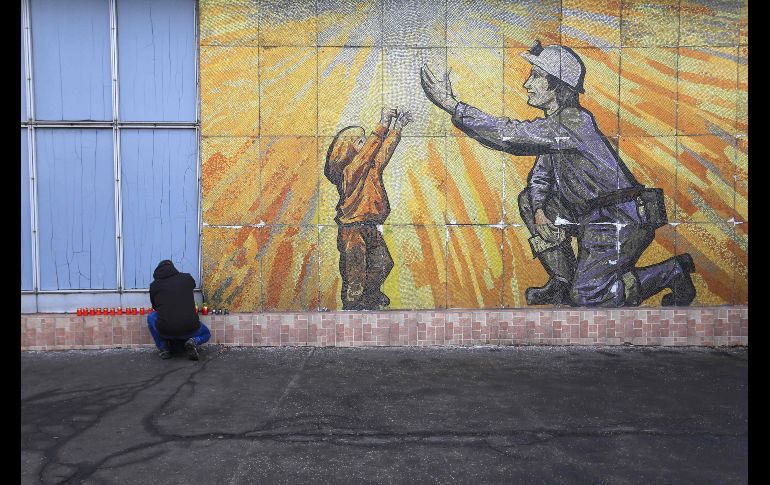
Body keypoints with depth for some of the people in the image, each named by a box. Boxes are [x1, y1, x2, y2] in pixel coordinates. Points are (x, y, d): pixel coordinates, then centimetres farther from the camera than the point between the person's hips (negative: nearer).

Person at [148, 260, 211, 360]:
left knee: (151, 317, 31)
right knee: (206, 334, 32)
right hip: (190, 329, 0)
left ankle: (163, 348, 14)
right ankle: (193, 342, -3)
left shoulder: (154, 285, 6)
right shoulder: (187, 278, 7)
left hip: (165, 331, 0)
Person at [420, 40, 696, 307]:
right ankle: (562, 282, 10)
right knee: (529, 199, 6)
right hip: (595, 219, 9)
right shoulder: (555, 124, 9)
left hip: (622, 224, -9)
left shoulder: (574, 122, -22)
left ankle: (671, 272, 10)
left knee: (583, 297, -8)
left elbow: (510, 135, -31)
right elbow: (540, 175, 13)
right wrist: (539, 210, -7)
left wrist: (453, 106, -31)